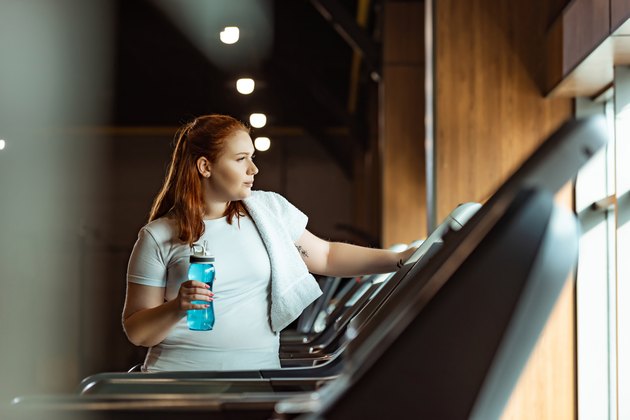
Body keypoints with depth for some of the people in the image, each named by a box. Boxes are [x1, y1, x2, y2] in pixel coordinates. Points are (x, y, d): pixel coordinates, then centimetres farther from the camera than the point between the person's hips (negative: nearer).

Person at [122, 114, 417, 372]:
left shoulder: (270, 209, 8)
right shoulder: (160, 236, -2)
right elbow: (137, 332, -1)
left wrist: (399, 259, 9)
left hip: (260, 371, 3)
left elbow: (325, 256, 17)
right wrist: (177, 308, -21)